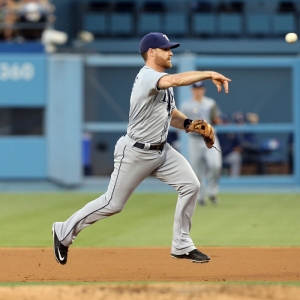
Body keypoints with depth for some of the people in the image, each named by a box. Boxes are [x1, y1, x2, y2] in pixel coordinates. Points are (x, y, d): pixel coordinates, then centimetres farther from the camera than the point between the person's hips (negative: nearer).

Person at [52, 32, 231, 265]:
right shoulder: (147, 76, -21)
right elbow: (178, 80, -39)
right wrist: (210, 74, -35)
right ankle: (65, 232, 18)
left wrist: (189, 124, -4)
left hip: (162, 150, 9)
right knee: (113, 204, -1)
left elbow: (171, 114, 15)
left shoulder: (163, 80, 9)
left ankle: (182, 245, 5)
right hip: (136, 152, -9)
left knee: (191, 185, -5)